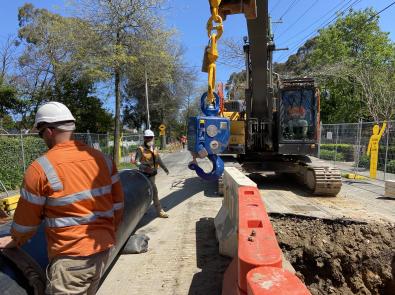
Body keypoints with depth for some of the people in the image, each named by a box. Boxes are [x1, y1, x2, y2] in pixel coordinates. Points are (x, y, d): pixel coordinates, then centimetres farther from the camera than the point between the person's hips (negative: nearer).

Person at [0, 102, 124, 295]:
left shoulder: (40, 168, -14)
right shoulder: (103, 159, 0)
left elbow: (26, 219, -2)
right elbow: (117, 205, 5)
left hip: (71, 257, -6)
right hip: (103, 249, 6)